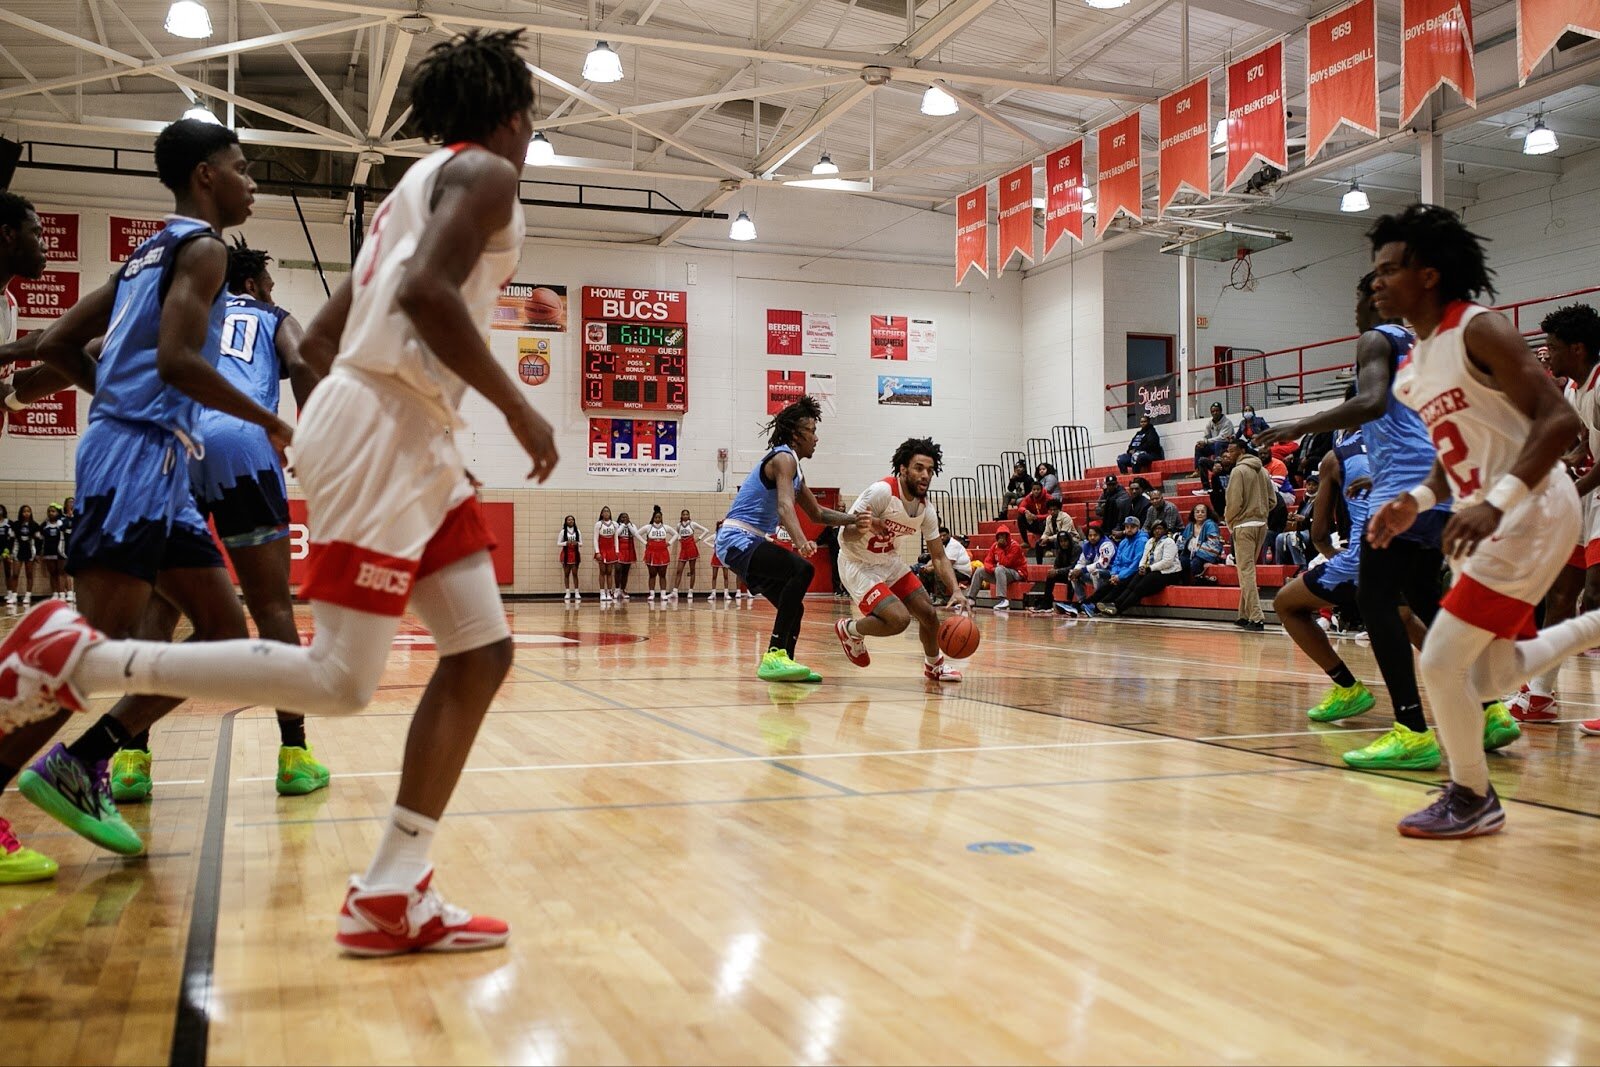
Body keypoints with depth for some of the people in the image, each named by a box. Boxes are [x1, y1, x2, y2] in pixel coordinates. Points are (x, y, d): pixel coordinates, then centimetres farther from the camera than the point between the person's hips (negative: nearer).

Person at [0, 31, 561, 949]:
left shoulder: (421, 186, 26)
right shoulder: (485, 173, -1)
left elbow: (319, 339, 25)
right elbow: (427, 291, -22)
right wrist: (519, 408, -14)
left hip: (407, 437, 10)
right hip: (385, 429, -10)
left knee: (482, 653, 4)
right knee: (339, 681, -11)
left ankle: (392, 897, 4)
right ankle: (80, 662, -4)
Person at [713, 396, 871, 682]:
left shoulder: (792, 466, 20)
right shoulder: (783, 458, -11)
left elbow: (817, 513, 28)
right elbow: (785, 506, -29)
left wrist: (853, 519, 13)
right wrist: (801, 542, -46)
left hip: (743, 543, 11)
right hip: (738, 539, -11)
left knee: (793, 609, 14)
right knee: (802, 570, -30)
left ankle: (782, 664, 26)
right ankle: (774, 656, -34)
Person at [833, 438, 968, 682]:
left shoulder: (926, 508, -6)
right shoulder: (882, 491, -27)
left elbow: (939, 556, 2)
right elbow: (847, 536, -25)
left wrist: (956, 591, -13)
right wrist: (861, 528, -49)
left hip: (889, 561, 7)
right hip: (858, 564, -7)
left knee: (928, 613, 6)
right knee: (899, 619, -22)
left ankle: (934, 666, 34)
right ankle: (850, 630, 7)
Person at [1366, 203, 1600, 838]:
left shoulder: (1480, 330, -16)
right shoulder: (1413, 364, 10)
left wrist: (1496, 502, -33)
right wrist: (1418, 501, 2)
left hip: (1531, 516, -9)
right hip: (1489, 521, 9)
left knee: (1442, 662, -10)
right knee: (1489, 678, 15)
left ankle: (1472, 799, 8)